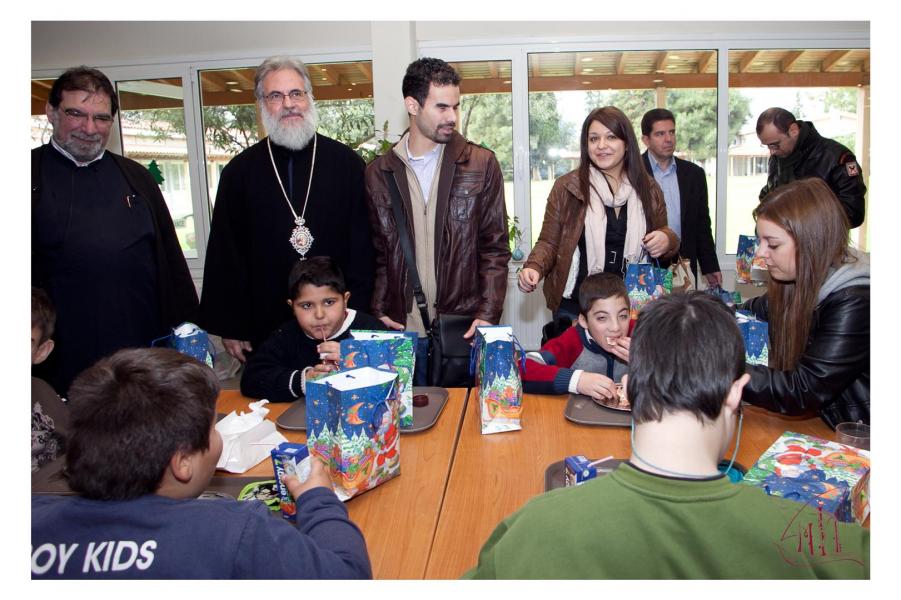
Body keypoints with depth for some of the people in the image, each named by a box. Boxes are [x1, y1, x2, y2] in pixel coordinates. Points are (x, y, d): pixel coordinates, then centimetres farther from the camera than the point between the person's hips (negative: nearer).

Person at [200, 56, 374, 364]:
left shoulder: (347, 163, 1)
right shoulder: (240, 171, 5)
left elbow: (363, 246, 0)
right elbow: (223, 256, 6)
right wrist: (229, 327, 2)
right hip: (264, 328, 1)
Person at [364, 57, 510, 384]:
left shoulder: (481, 164, 1)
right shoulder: (378, 173, 5)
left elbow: (495, 249, 0)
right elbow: (378, 253, 10)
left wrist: (488, 314, -9)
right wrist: (380, 311, -1)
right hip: (403, 326, 1)